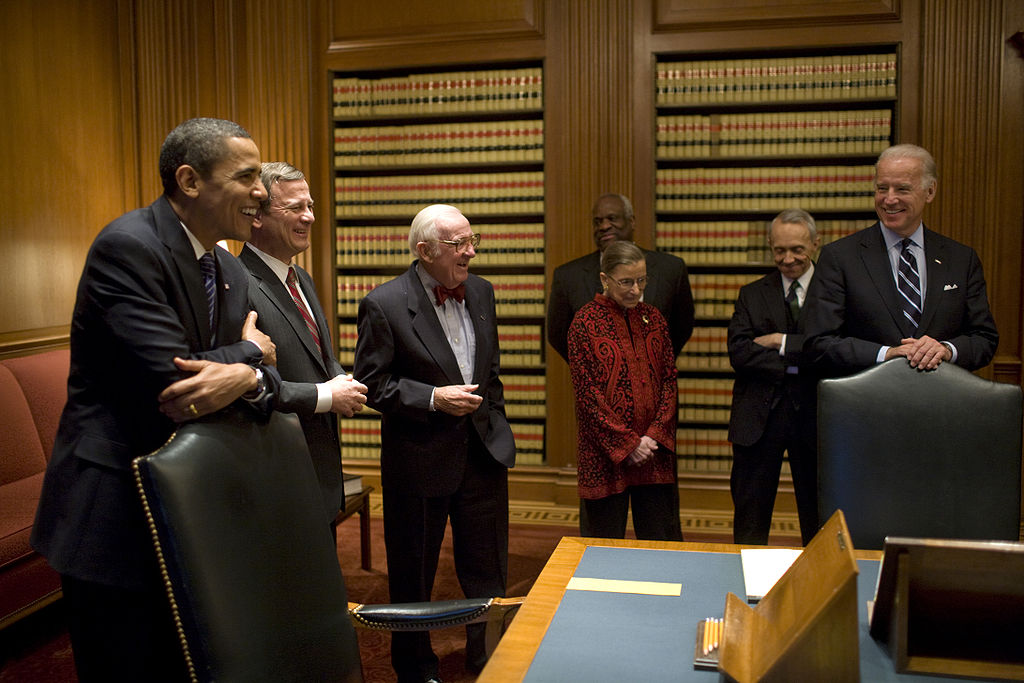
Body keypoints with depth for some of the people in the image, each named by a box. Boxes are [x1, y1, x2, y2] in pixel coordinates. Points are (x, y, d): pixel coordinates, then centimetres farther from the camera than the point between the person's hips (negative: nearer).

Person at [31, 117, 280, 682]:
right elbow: (169, 378, -26)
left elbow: (267, 381, 4)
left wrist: (247, 379, -21)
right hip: (114, 516, -8)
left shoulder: (229, 271, 9)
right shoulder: (127, 246, -17)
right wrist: (249, 350, -8)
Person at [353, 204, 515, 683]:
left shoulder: (481, 292, 5)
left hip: (484, 451, 5)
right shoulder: (384, 304, -14)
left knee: (487, 571, 16)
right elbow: (371, 383, -12)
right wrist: (433, 398, -21)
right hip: (421, 459, -5)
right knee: (413, 573, 13)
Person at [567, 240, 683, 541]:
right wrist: (627, 443, -12)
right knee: (604, 540, 7)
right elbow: (587, 392, -9)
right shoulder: (586, 322, -6)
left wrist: (656, 434, -6)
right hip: (605, 452, -4)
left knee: (662, 538, 10)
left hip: (655, 449, 4)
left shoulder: (653, 318, 8)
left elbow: (669, 380, 7)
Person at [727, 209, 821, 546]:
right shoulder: (752, 295, 8)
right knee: (750, 520, 8)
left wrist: (783, 342, -13)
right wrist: (795, 362, -14)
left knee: (819, 520, 10)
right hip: (759, 417, 1)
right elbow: (738, 353, -6)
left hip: (814, 416, -1)